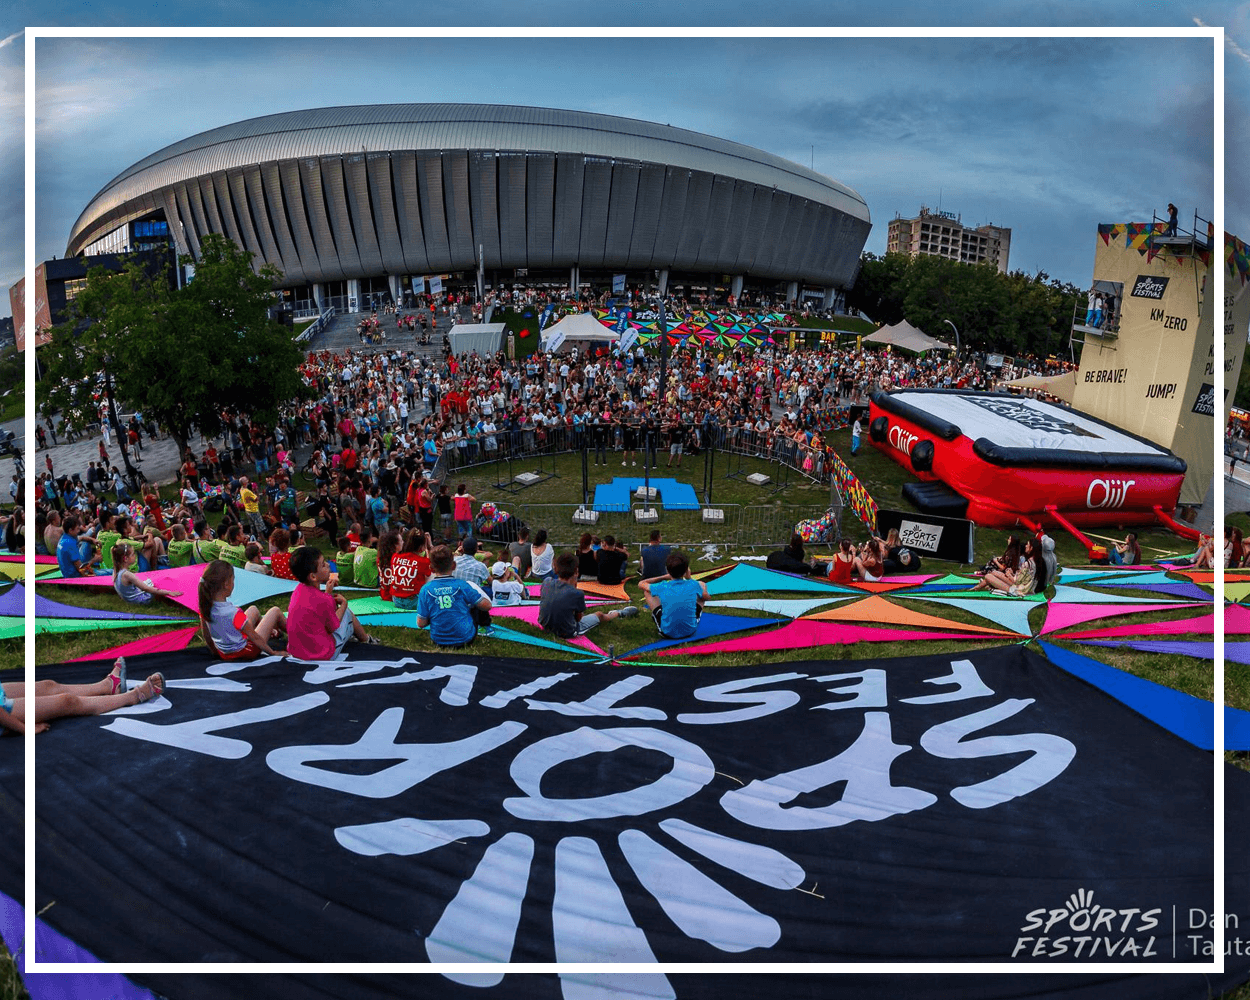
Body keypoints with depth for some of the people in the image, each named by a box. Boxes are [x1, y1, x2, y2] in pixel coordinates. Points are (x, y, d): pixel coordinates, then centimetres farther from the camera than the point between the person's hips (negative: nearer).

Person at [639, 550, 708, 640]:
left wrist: (664, 577, 9)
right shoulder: (694, 585, -13)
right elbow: (706, 597, 10)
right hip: (690, 631, 1)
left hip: (667, 633, -1)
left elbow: (641, 584, 5)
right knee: (702, 584, 19)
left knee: (646, 591, 14)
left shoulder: (662, 587, -15)